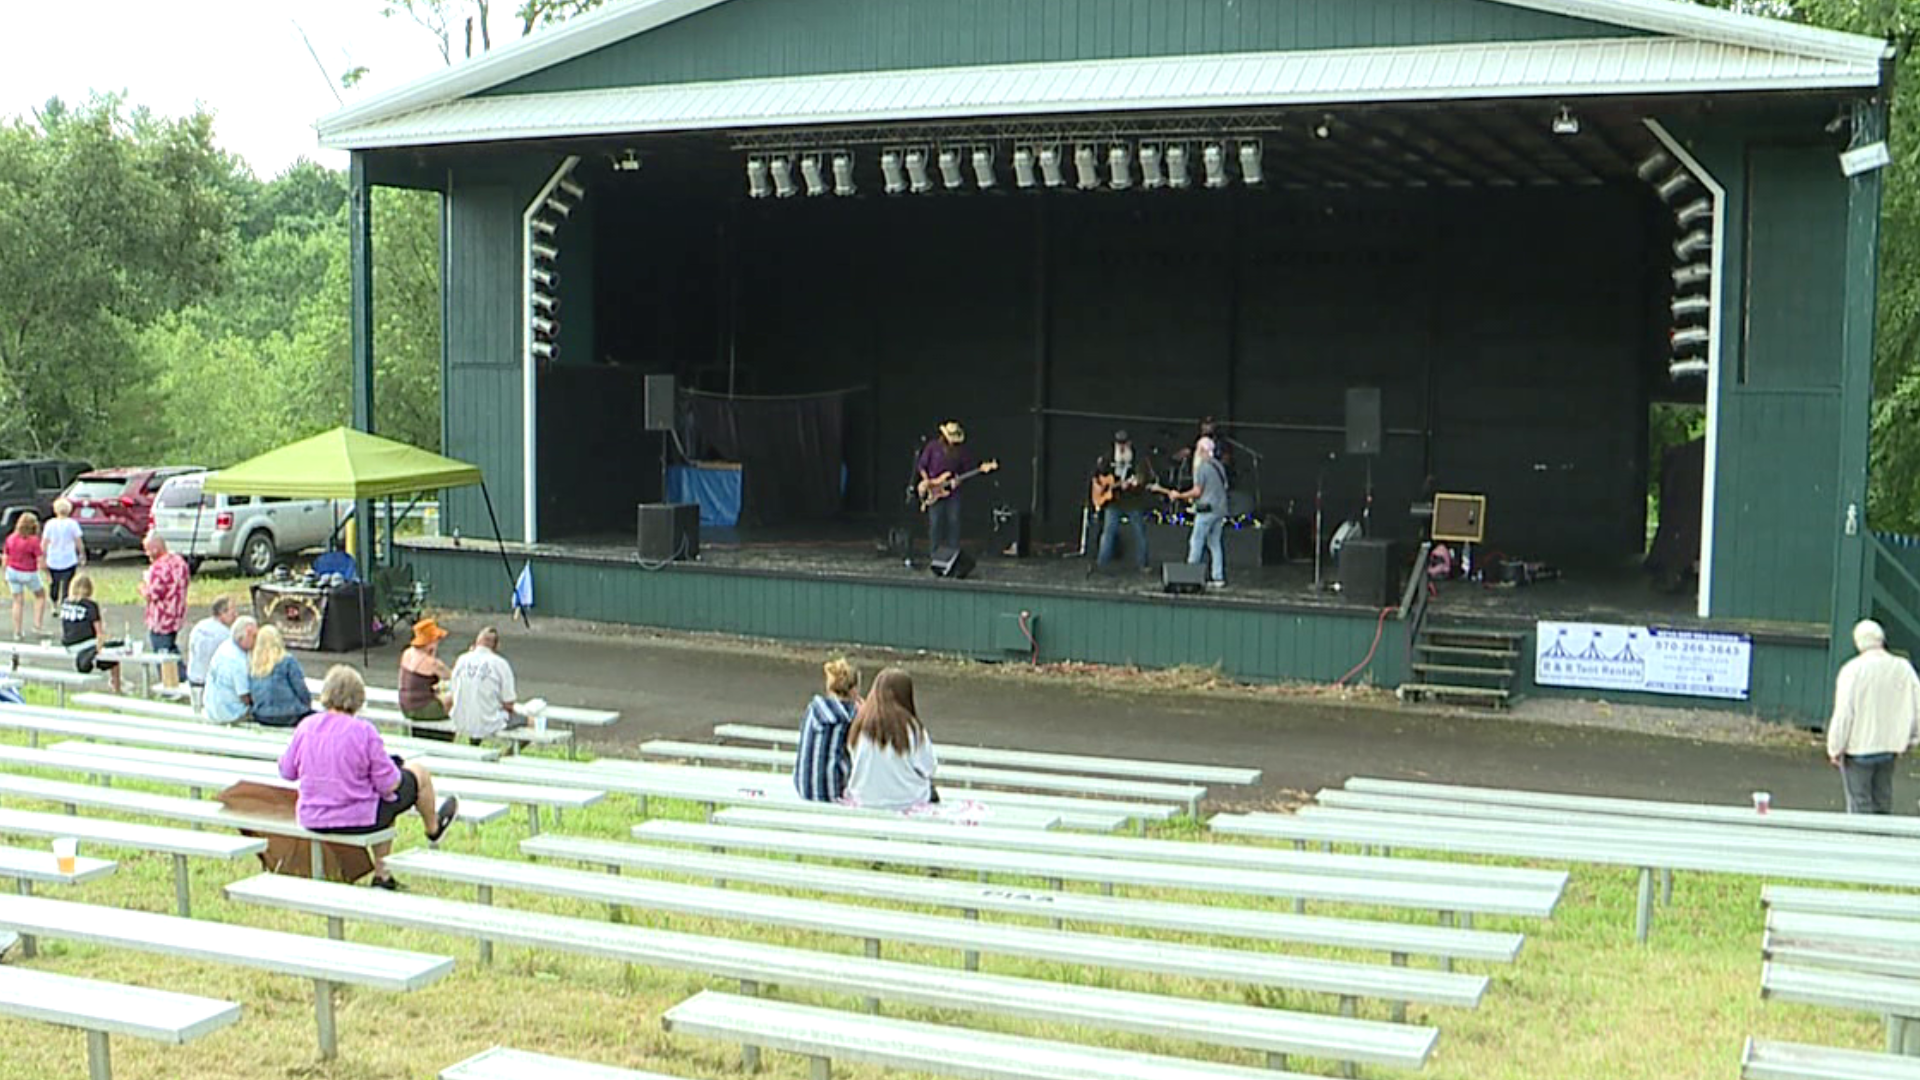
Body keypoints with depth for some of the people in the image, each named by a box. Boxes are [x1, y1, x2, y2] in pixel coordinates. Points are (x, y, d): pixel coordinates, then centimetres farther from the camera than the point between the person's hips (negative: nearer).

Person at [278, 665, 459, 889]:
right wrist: (393, 767, 5)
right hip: (357, 819, -6)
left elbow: (287, 772, 4)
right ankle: (434, 828, 47)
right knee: (419, 774, 18)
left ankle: (382, 874, 37)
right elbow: (389, 785, -18)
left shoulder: (306, 726, -9)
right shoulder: (364, 731, -22)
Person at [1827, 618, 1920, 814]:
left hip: (1858, 749, -4)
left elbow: (1843, 713, -15)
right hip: (1889, 748, 4)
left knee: (1860, 806, 2)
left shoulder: (1853, 669, -15)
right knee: (1883, 803, 17)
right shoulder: (1903, 668, -3)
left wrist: (1835, 749, -6)